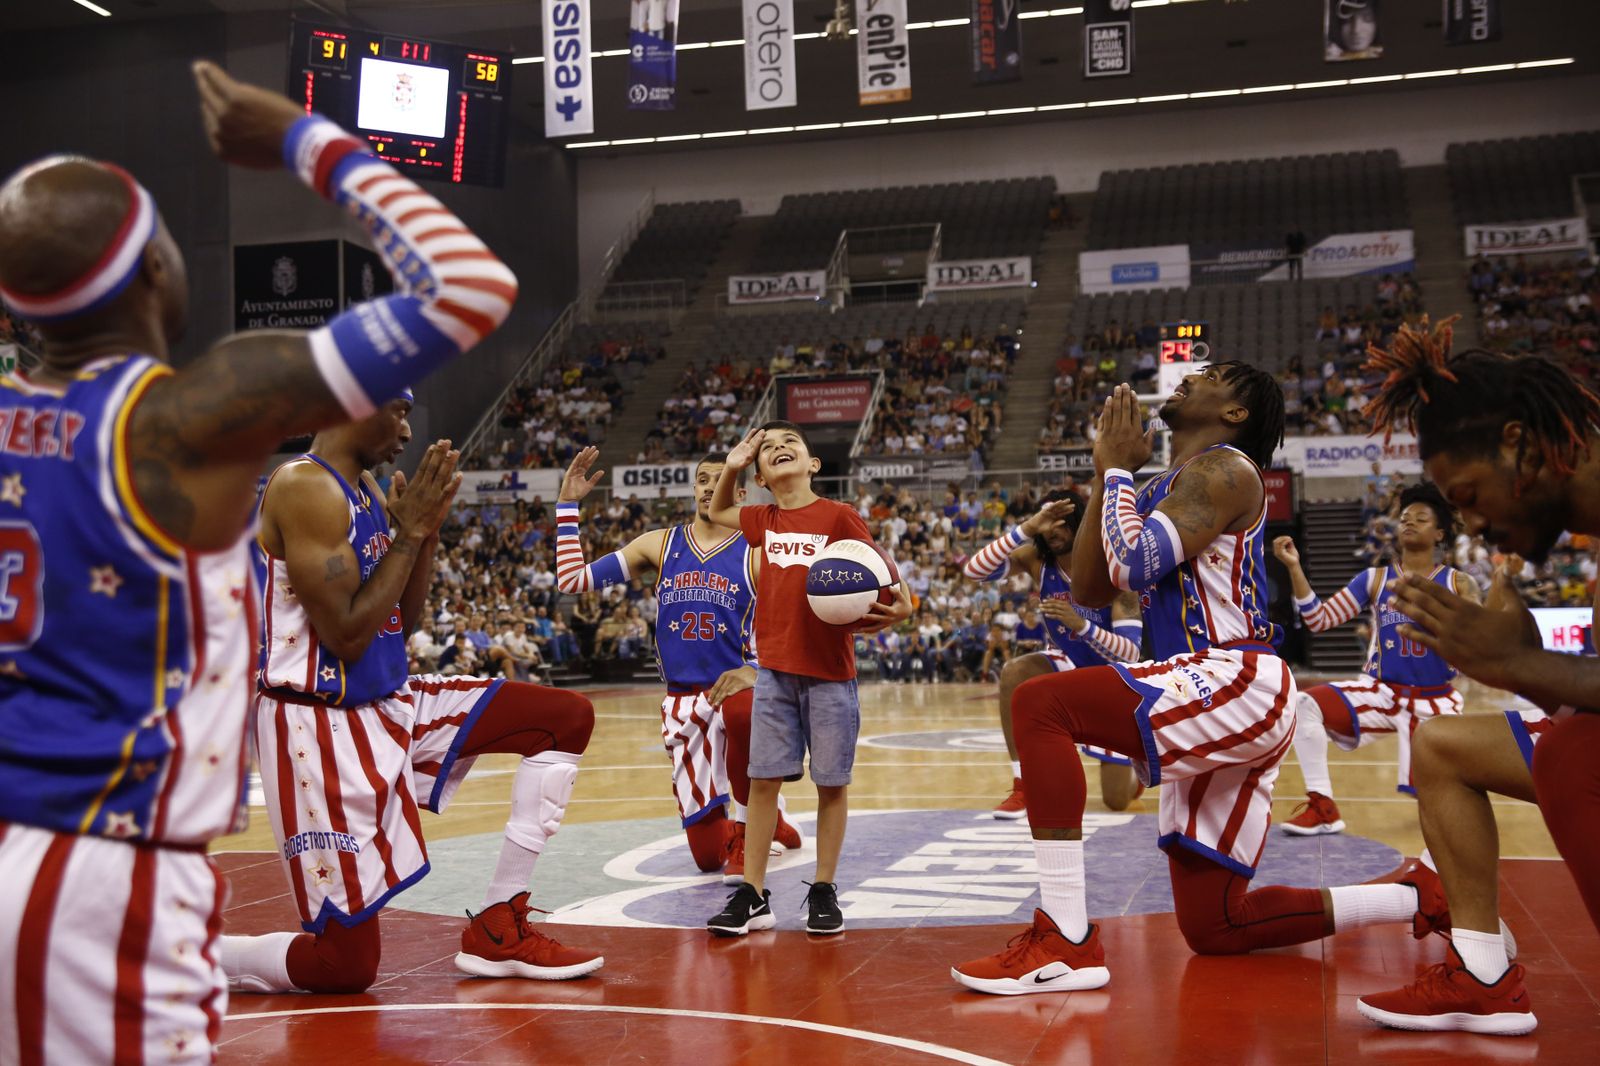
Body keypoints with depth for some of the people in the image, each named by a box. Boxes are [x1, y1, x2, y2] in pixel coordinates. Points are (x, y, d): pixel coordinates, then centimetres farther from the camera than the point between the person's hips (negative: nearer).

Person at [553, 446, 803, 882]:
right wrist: (568, 504, 2)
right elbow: (572, 580, 5)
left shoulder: (757, 554, -2)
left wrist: (758, 671, -22)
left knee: (743, 714, -43)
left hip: (737, 687, -2)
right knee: (707, 855, 0)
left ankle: (746, 830, -16)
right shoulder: (660, 544, 7)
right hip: (683, 701, 3)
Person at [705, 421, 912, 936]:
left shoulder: (839, 516, -5)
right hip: (774, 668, 4)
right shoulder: (764, 521, 10)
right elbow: (717, 512, 30)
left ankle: (824, 891, 18)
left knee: (831, 782, 5)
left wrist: (899, 606, -22)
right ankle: (753, 895, 11)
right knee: (762, 779, 4)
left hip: (830, 670, -4)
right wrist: (731, 467, 14)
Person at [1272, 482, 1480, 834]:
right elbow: (1320, 620, -2)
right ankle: (1322, 807, -15)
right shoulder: (1375, 579, 4)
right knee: (1305, 703, -24)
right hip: (1382, 692, 2)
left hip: (1434, 701, -1)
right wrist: (1294, 568, -14)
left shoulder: (1458, 584, 0)